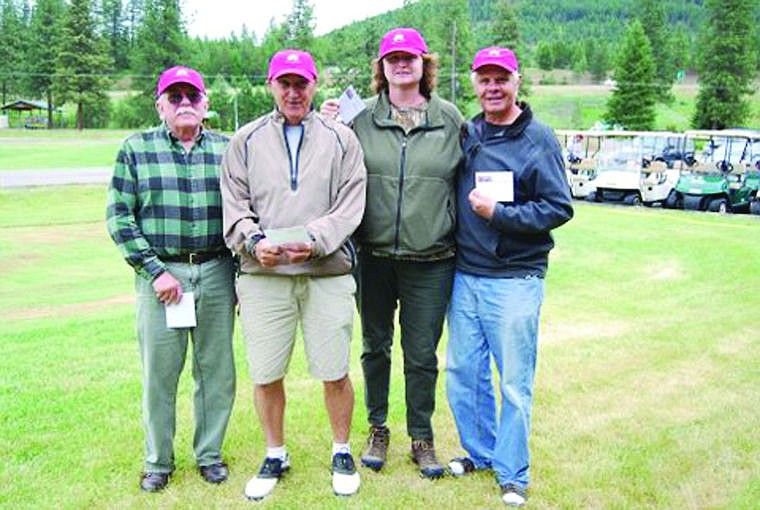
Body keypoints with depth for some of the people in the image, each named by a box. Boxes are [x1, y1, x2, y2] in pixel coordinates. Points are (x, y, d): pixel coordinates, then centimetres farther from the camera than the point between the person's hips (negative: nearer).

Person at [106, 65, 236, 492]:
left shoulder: (226, 149, 8)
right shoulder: (136, 150, 4)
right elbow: (119, 217, 0)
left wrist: (242, 276, 5)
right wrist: (155, 271, -8)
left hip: (216, 271, 2)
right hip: (161, 271, -1)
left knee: (217, 369, 7)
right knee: (160, 371, 5)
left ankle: (209, 453, 25)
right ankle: (158, 462, 23)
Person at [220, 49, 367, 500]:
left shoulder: (341, 138, 7)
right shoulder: (247, 140, 11)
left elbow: (350, 207, -1)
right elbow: (235, 206, 6)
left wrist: (314, 240, -15)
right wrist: (254, 241, -13)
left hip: (328, 273, -1)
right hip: (263, 274, 1)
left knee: (335, 373, 5)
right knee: (266, 375, 7)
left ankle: (342, 452, 28)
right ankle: (275, 456, 29)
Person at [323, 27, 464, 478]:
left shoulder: (451, 118, 2)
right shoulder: (361, 118, 1)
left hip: (431, 261, -1)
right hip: (374, 255, 1)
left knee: (422, 355, 9)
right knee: (375, 347, 15)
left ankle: (422, 438, 29)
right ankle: (378, 431, 35)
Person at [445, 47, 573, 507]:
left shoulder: (538, 138, -5)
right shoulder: (466, 133, 9)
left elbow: (559, 209, -9)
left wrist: (498, 213, -17)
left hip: (515, 279, -5)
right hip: (465, 274, 5)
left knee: (515, 382, 4)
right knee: (463, 372, 12)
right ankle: (478, 452, 34)